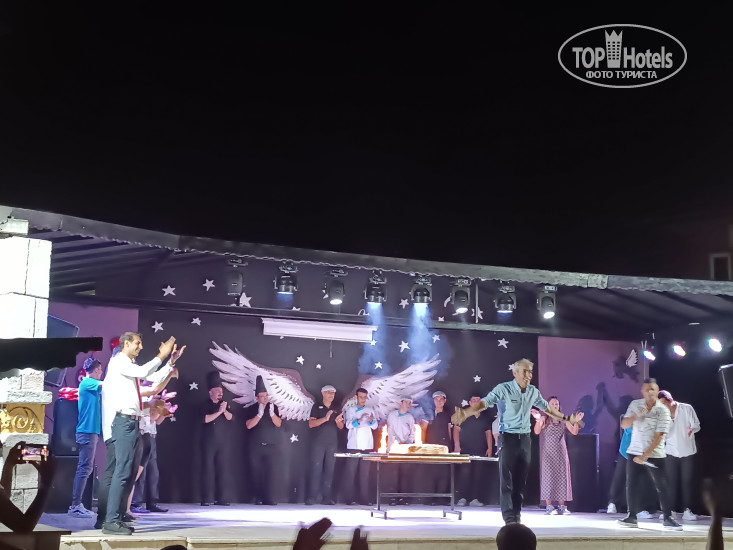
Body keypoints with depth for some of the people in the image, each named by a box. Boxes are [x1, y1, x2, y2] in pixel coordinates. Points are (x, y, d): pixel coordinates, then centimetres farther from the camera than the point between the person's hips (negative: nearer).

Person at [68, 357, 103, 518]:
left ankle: (76, 504, 13)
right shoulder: (87, 382, -7)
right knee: (84, 468, -11)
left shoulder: (92, 385, 20)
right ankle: (75, 506, -11)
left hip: (92, 430, 10)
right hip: (88, 431, -10)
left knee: (86, 468, 10)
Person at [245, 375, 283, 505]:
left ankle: (269, 498, -7)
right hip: (256, 447, 0)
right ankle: (258, 498, 8)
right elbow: (249, 425, -7)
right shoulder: (250, 409, 5)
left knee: (272, 472, -8)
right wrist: (259, 414, -18)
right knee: (257, 473, 0)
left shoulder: (274, 407, 7)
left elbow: (278, 423, -1)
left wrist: (272, 413, -18)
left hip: (272, 446, 0)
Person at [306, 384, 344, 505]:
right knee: (316, 468, -9)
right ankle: (312, 496, -8)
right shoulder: (317, 407, 5)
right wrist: (325, 419, -19)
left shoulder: (336, 409, 16)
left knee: (329, 469, 0)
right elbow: (311, 424, -5)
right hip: (318, 442, -4)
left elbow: (341, 427, 15)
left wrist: (338, 421, -9)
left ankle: (326, 497, 2)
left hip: (332, 443, 4)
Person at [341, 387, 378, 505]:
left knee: (365, 473, 1)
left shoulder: (370, 410, 16)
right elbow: (348, 425, -4)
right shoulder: (350, 409, 9)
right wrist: (359, 420, -23)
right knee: (350, 472, -5)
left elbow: (375, 426, 8)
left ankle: (364, 498, 2)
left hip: (367, 446, 2)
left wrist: (371, 421, -15)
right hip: (354, 445, -2)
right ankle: (349, 498, -2)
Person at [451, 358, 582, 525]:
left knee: (521, 479, 7)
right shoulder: (504, 389, -11)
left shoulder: (533, 392, 5)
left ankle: (516, 514, 16)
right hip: (508, 437, -5)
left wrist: (566, 418, 27)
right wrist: (465, 413, -37)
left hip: (525, 438, 5)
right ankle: (508, 516, -1)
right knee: (506, 478, -5)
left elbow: (547, 408, 22)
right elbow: (483, 403, -21)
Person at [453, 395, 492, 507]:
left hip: (480, 452, 3)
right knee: (465, 473, -10)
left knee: (478, 475, -2)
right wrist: (456, 445, -10)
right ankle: (462, 499, -6)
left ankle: (475, 499, 2)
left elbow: (488, 433, 17)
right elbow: (456, 429, 2)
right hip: (465, 451, -3)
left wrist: (490, 448, 6)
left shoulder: (485, 418, 17)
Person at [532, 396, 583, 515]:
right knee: (549, 476, -5)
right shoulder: (544, 419, -1)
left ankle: (561, 506, 7)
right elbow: (537, 432, -16)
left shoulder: (563, 420, 9)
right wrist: (538, 420, -32)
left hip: (561, 452, 3)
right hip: (548, 452, -3)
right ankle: (549, 506, -3)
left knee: (562, 477, 2)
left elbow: (574, 432, 4)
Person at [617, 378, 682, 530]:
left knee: (662, 487, -2)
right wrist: (636, 416, -18)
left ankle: (668, 519, 7)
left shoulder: (663, 410, -8)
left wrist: (645, 455, -17)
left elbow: (659, 436, -13)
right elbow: (624, 425, 1)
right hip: (634, 452, 3)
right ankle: (632, 517, 10)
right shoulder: (635, 405, 4)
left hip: (655, 455, -3)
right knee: (631, 485, 2)